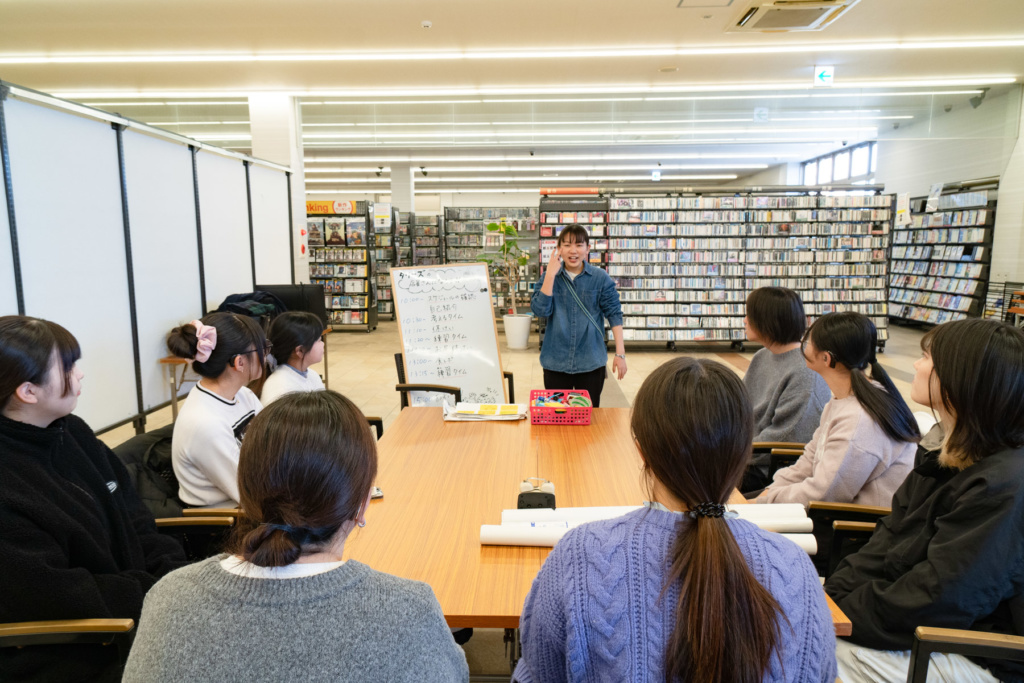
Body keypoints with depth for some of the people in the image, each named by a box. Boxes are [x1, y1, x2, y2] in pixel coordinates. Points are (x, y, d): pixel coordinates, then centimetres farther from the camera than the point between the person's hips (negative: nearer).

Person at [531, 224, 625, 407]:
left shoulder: (601, 278, -2)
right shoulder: (550, 277, 1)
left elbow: (614, 314, -2)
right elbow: (540, 311, -11)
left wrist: (620, 353, -7)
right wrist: (551, 274, -16)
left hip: (591, 362, -1)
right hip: (556, 362, 1)